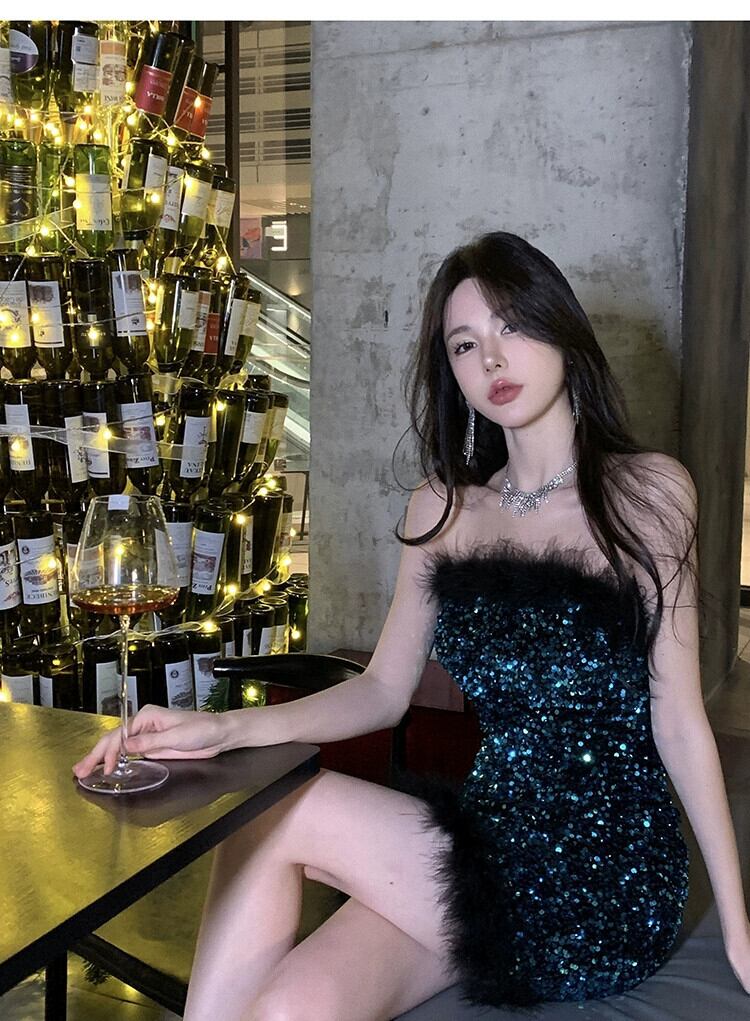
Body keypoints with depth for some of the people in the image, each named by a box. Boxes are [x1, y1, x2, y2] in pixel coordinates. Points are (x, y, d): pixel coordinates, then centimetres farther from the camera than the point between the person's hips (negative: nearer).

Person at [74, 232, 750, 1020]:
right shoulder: (439, 511, 6)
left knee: (274, 815, -16)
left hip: (607, 888, -4)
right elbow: (381, 692, 5)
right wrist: (224, 729, -9)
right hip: (490, 838, 4)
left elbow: (678, 721, -7)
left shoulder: (646, 490, -7)